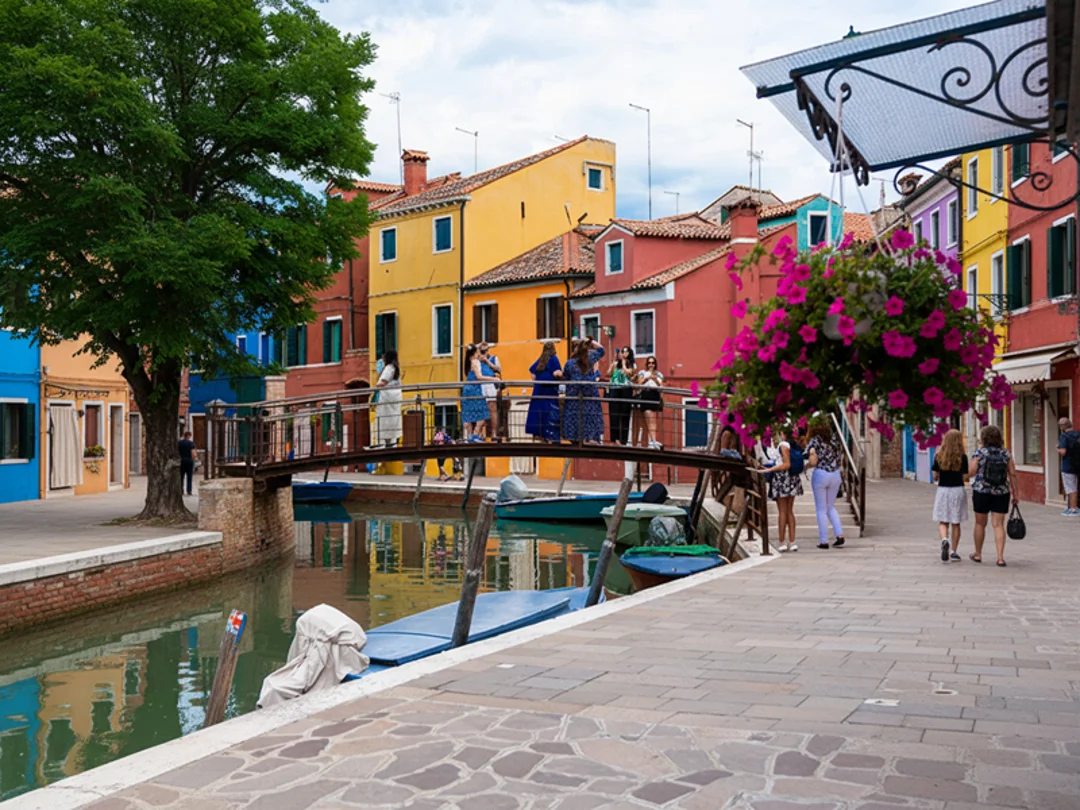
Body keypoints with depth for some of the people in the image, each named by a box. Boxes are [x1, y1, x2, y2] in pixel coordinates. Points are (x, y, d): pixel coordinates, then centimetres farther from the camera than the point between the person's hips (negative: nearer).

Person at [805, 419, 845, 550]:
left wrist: (807, 465, 5)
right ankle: (839, 535, 5)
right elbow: (838, 459, 7)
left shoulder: (814, 441, -5)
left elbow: (813, 461, -15)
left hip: (820, 474, -5)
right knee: (831, 507, 18)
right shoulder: (832, 442, 10)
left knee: (821, 509, 5)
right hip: (836, 474, 5)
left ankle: (824, 541, 4)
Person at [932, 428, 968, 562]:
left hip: (943, 490, 1)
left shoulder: (939, 456, -2)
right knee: (956, 523, 11)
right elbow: (965, 476, -6)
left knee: (943, 522, 8)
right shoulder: (962, 457, -6)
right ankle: (953, 551, 13)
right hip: (958, 490, -1)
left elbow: (935, 476, 0)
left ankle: (944, 540, -20)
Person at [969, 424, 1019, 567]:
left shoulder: (979, 453, -8)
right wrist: (1015, 494, 6)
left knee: (980, 523, 12)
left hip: (981, 492, -2)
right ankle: (1000, 557, -3)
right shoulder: (1005, 453, 1)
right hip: (1001, 493, 2)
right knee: (999, 525, 3)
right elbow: (1012, 474, 1)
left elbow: (971, 472, -9)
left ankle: (978, 554, 24)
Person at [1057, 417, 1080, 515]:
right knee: (1072, 488, 17)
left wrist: (1057, 448, -4)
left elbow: (1062, 452, -23)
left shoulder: (1064, 436, -16)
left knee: (1071, 489, -1)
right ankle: (1068, 507, 24)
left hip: (1067, 466, -8)